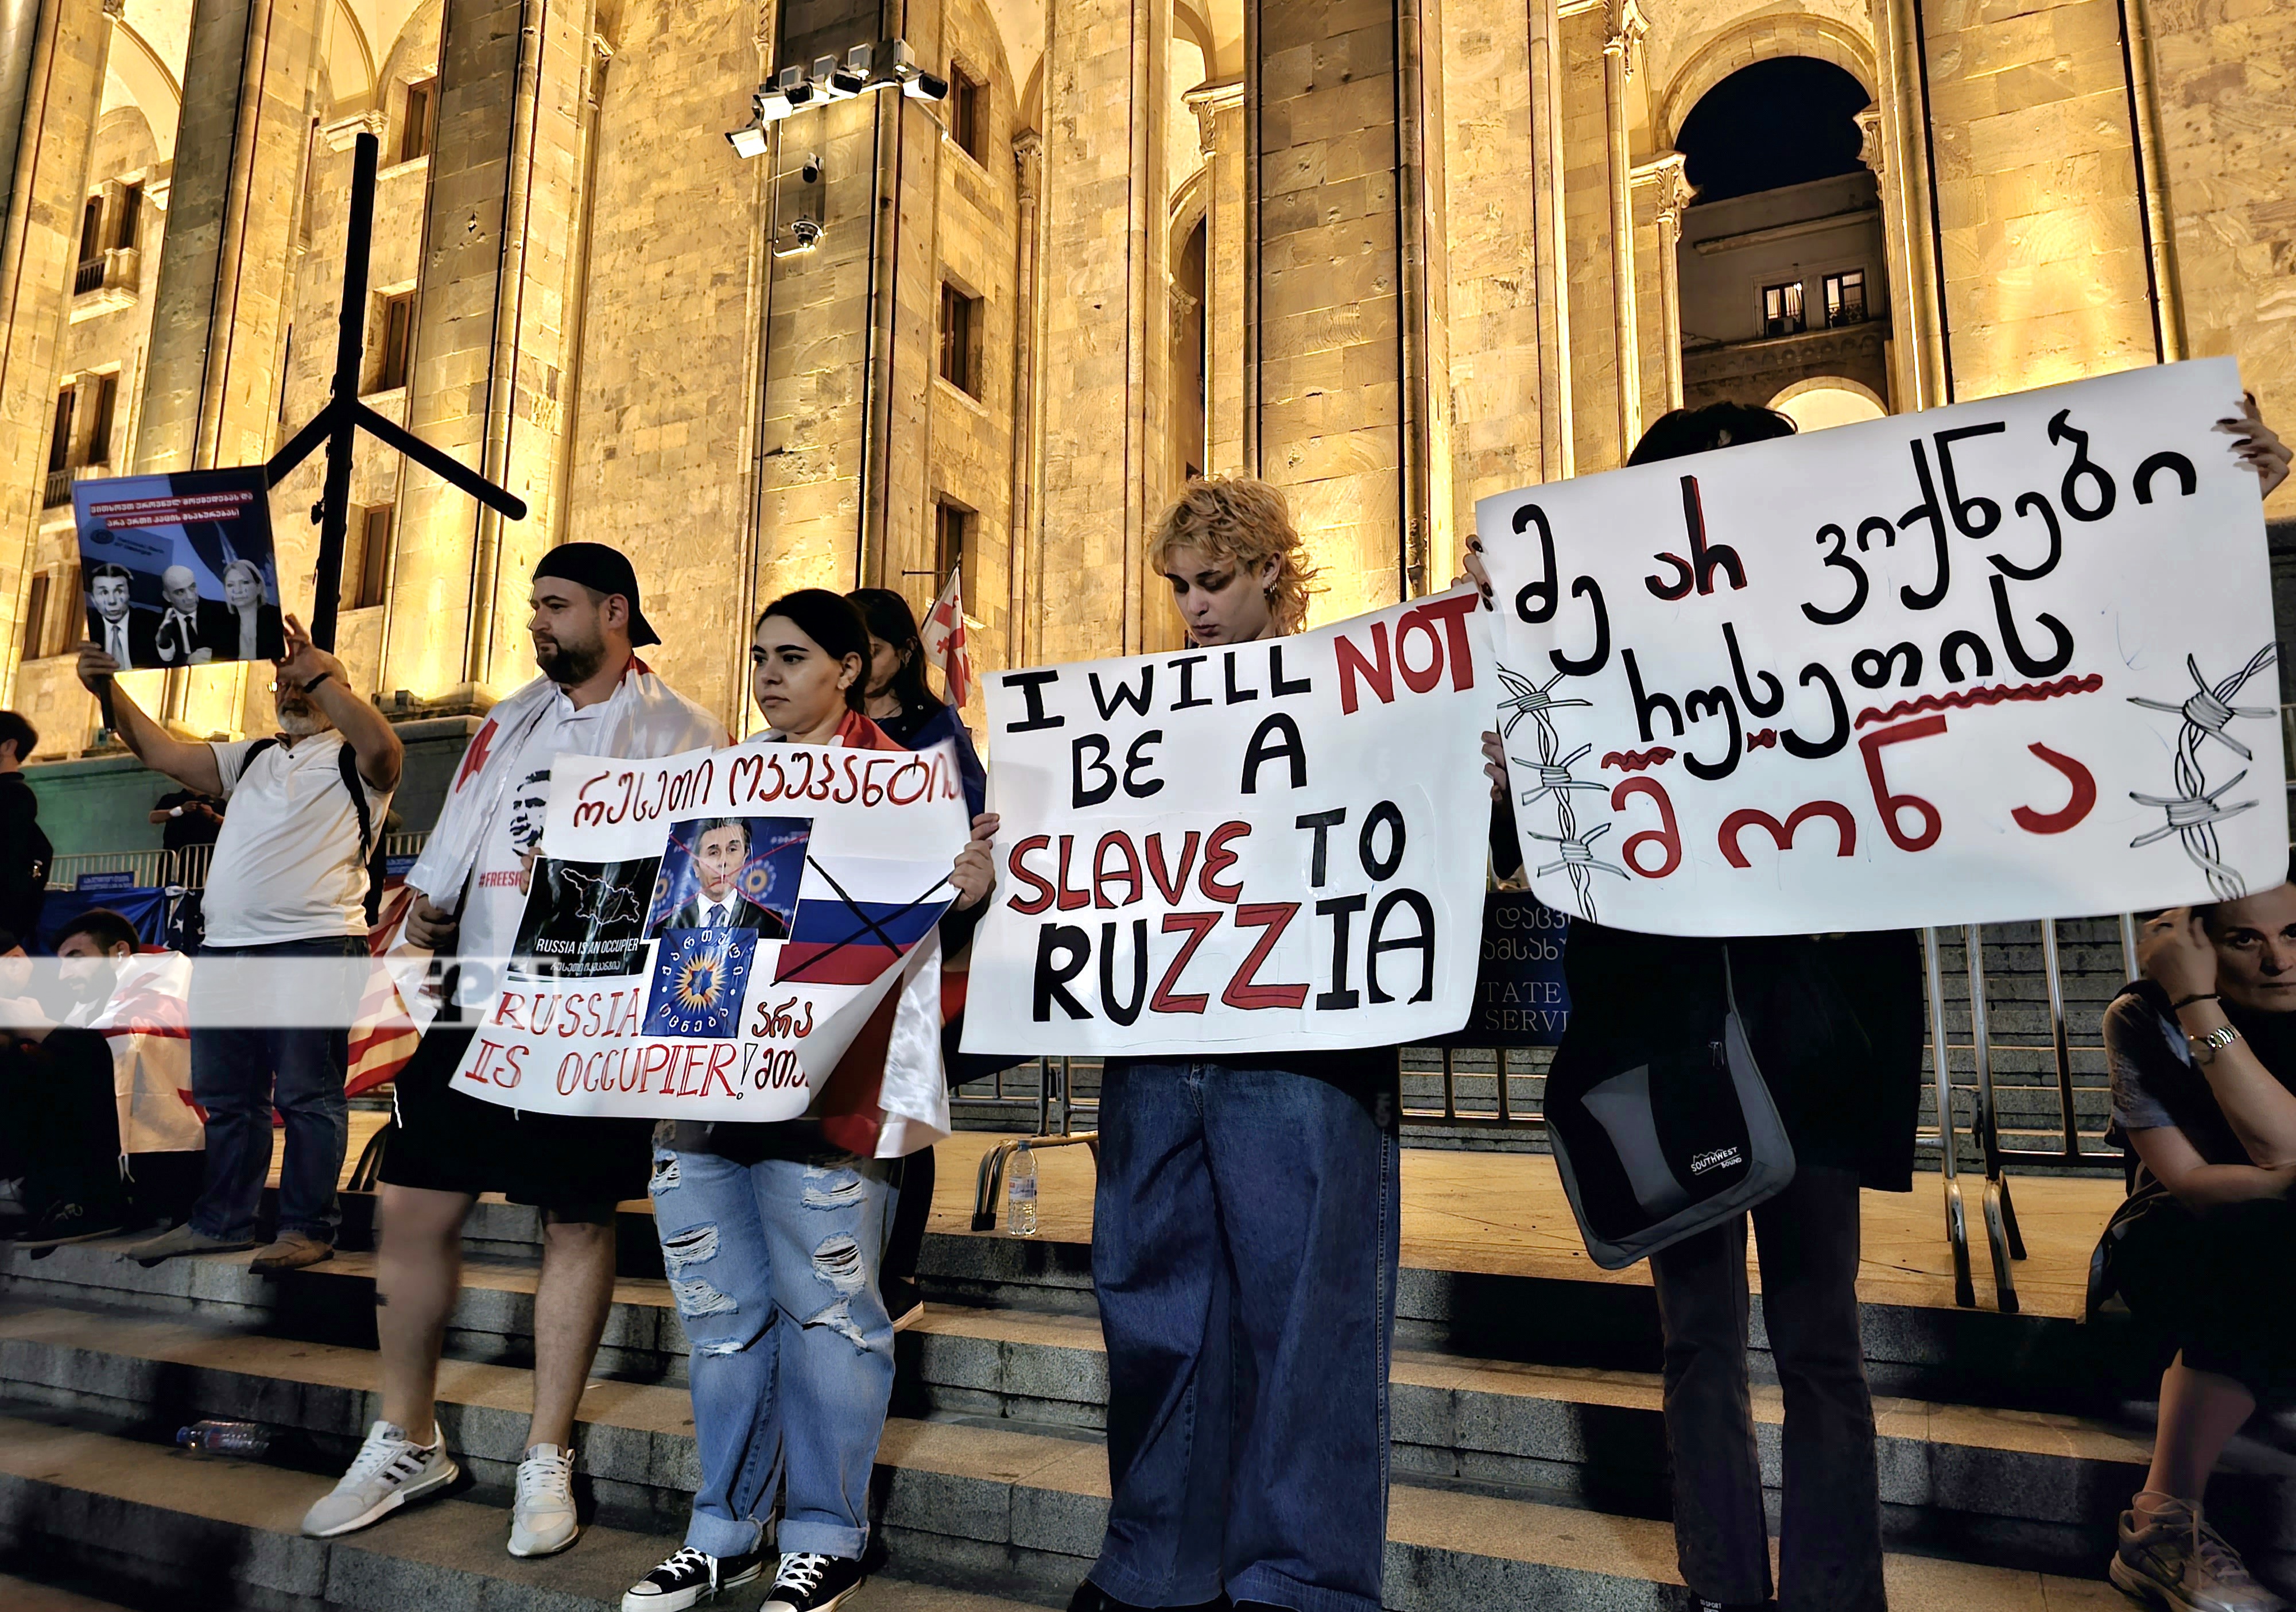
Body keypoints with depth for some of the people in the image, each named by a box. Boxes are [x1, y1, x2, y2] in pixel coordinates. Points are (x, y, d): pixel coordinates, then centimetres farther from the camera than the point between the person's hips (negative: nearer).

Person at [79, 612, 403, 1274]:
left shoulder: (352, 758, 3)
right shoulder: (250, 757, 24)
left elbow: (383, 747, -20)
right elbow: (163, 751, 16)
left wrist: (320, 671, -16)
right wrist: (110, 690, 3)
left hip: (314, 945, -7)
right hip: (225, 947, 7)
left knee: (306, 1093, -6)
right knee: (227, 1095, 12)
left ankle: (307, 1228, 0)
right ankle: (220, 1221, 22)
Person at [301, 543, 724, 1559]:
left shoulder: (680, 733, 0)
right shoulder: (508, 725, 17)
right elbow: (450, 847, 20)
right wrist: (421, 911, 3)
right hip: (477, 996, 6)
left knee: (576, 1221, 3)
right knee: (413, 1207, 6)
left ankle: (547, 1460, 17)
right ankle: (406, 1444, 24)